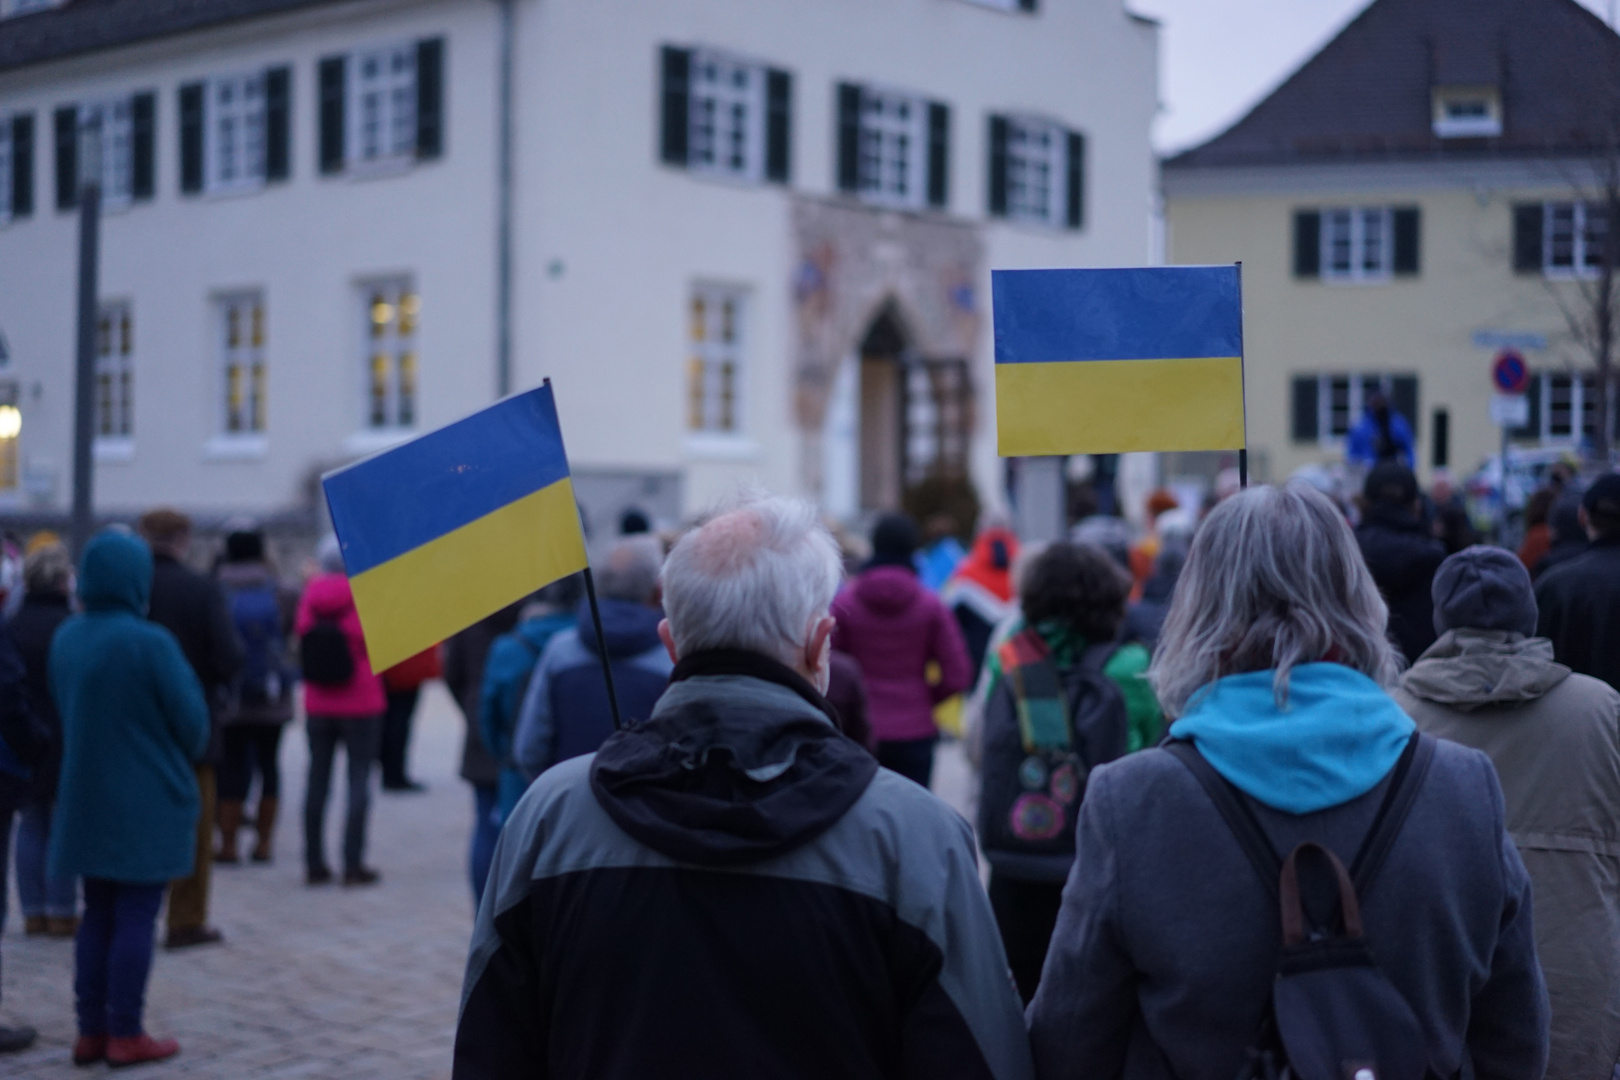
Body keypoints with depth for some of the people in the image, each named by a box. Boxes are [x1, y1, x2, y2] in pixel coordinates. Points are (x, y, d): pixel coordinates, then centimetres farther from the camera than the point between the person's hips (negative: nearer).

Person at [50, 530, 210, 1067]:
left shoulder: (66, 637, 2)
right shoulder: (150, 642, -18)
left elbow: (62, 707, 10)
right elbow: (192, 719, -13)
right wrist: (184, 759, 8)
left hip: (86, 797, 6)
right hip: (148, 803, -6)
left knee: (98, 915, 14)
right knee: (136, 915, 1)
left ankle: (91, 1031, 17)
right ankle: (125, 1034, 5)